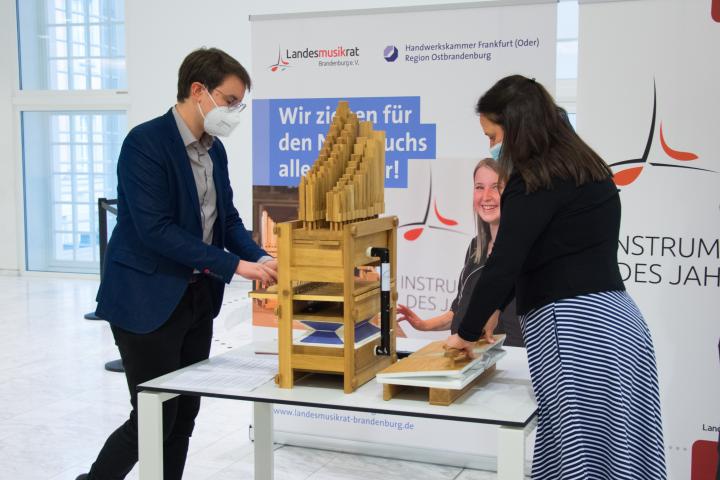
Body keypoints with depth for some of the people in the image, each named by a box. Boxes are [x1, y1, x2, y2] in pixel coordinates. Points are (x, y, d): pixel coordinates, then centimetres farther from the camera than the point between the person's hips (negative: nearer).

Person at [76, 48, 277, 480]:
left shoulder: (214, 149, 7)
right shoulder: (145, 141, -18)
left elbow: (227, 218, 13)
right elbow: (155, 229, -25)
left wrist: (260, 259, -7)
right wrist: (234, 265, -25)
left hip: (197, 298, 8)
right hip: (147, 300, -8)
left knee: (184, 416, 12)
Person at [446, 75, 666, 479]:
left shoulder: (534, 181, -10)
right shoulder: (584, 169, 18)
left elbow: (503, 266, -16)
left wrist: (467, 332, -2)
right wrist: (495, 308, 31)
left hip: (576, 332, -9)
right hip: (616, 323, 9)